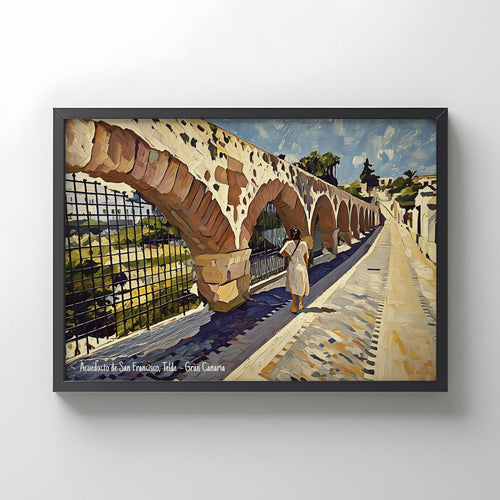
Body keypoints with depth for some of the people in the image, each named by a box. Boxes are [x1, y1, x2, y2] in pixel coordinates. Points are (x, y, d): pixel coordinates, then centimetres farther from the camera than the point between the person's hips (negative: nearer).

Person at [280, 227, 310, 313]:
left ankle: (294, 306, 9)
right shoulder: (303, 244, -2)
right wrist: (306, 266, 16)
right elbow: (306, 257, 4)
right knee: (301, 286, 17)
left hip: (292, 266, -1)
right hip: (302, 266, 2)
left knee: (293, 286, 10)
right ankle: (300, 304, 29)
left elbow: (282, 252, -17)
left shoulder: (289, 243, -7)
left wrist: (289, 256, 1)